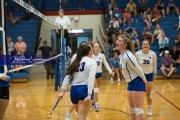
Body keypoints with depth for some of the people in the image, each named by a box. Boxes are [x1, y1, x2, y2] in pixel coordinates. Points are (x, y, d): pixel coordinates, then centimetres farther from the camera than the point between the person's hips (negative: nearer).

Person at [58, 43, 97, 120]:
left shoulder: (76, 62, 16)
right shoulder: (92, 62, -1)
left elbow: (67, 76, 8)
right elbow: (91, 79, -15)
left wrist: (62, 91, 4)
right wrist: (89, 95, -22)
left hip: (73, 90, 7)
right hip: (84, 90, -7)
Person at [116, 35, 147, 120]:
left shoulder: (128, 56, -23)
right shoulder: (121, 56, 7)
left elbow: (138, 69, -20)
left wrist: (144, 81, -10)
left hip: (137, 83, -10)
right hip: (131, 83, 10)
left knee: (138, 109, -7)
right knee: (131, 108, 17)